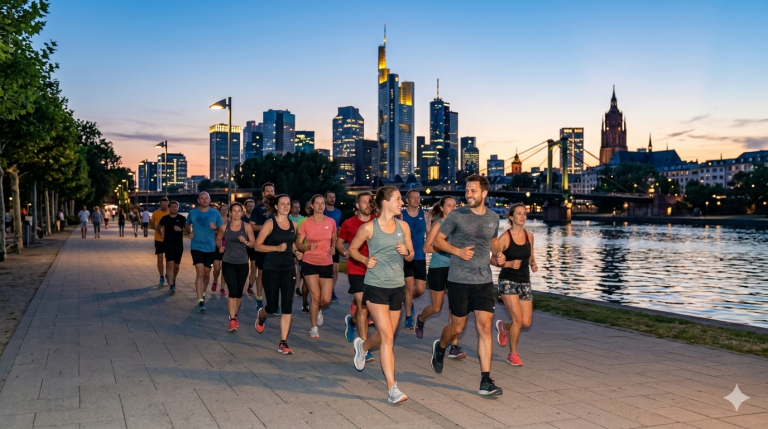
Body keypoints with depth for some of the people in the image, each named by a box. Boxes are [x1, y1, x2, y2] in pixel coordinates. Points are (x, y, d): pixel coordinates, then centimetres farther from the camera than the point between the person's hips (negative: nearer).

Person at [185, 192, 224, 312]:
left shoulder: (215, 213, -3)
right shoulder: (192, 213, 1)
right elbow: (188, 225, 20)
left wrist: (215, 227, -18)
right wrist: (189, 233, 1)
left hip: (210, 248, 1)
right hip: (196, 247, -1)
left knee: (206, 273, 14)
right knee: (200, 273, -12)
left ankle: (203, 293, 38)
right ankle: (200, 301, -15)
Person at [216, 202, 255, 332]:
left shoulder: (247, 226, -3)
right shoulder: (225, 227, 0)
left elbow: (254, 243, 0)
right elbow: (218, 239, 17)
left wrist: (245, 242, -20)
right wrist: (220, 247, -2)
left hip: (242, 263, 1)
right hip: (228, 263, -1)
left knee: (239, 292, 11)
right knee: (233, 291, -13)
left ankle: (235, 316, 32)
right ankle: (232, 320, -11)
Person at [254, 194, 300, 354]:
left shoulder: (293, 225, 7)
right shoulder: (270, 223, -8)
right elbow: (258, 245, -10)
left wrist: (296, 252, 4)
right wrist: (276, 248, -21)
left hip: (288, 270, 4)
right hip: (271, 270, -4)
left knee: (287, 307, -3)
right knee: (272, 306, 5)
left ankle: (283, 343, 3)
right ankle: (261, 315, 43)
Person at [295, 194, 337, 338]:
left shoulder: (331, 222, 0)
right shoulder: (305, 223, -5)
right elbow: (298, 244, 1)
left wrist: (333, 248, -4)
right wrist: (308, 247, -19)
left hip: (327, 264, 2)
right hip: (310, 263, -2)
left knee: (326, 299, -2)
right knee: (315, 296, -4)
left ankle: (318, 310, 35)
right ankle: (314, 328, 14)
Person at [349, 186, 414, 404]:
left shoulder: (403, 226, 4)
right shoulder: (369, 228, -7)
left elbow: (411, 255, 12)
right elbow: (352, 249, 6)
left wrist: (406, 252, -11)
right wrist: (365, 260, -12)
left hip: (397, 287, 5)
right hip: (376, 287, -5)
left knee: (385, 335, 17)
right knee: (388, 337, -11)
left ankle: (362, 346, 50)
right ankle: (392, 387, -5)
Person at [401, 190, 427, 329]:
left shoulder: (424, 215, 6)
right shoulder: (401, 215, -4)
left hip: (420, 257, 3)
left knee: (420, 290, 3)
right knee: (410, 287, -2)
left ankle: (409, 301, 36)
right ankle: (408, 318, 13)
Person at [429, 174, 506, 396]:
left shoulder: (493, 218, 7)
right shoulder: (456, 216, -5)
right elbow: (437, 239, 1)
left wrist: (497, 253, 3)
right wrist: (457, 251, -15)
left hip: (484, 280, 3)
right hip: (459, 280, -3)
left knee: (484, 327, -5)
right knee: (458, 327, 9)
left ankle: (485, 381, -3)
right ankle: (440, 347, 44)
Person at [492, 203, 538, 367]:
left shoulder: (529, 236, 5)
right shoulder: (505, 237, -10)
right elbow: (494, 260, -7)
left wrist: (533, 264, -3)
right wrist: (509, 264, -23)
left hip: (525, 282, 5)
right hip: (508, 281, -5)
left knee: (526, 322, 2)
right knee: (518, 319, -13)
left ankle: (503, 327, 35)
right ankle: (513, 354, 8)